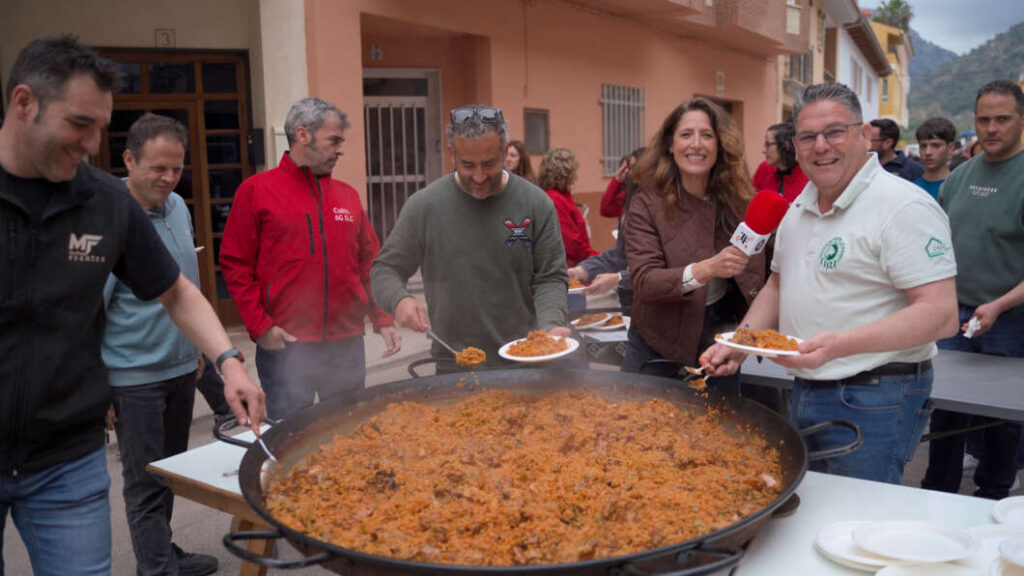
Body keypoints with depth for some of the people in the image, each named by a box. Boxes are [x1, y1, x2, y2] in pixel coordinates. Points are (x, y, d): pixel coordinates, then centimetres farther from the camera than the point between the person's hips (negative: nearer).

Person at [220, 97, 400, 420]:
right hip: (284, 346, -4)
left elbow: (370, 264, 14)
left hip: (347, 345, 4)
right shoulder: (256, 191, 0)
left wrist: (383, 320, 5)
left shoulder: (348, 195, 12)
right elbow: (236, 265, -2)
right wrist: (260, 326, -10)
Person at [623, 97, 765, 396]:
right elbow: (643, 281, -21)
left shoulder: (739, 201, -3)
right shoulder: (647, 203, -12)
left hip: (720, 337, 3)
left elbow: (755, 280, 6)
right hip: (658, 345, -2)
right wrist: (706, 269, -35)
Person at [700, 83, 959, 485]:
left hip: (873, 403, -8)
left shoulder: (904, 207, -16)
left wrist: (840, 345, -33)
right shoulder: (799, 206, 10)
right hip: (805, 392, 8)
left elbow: (941, 315, -22)